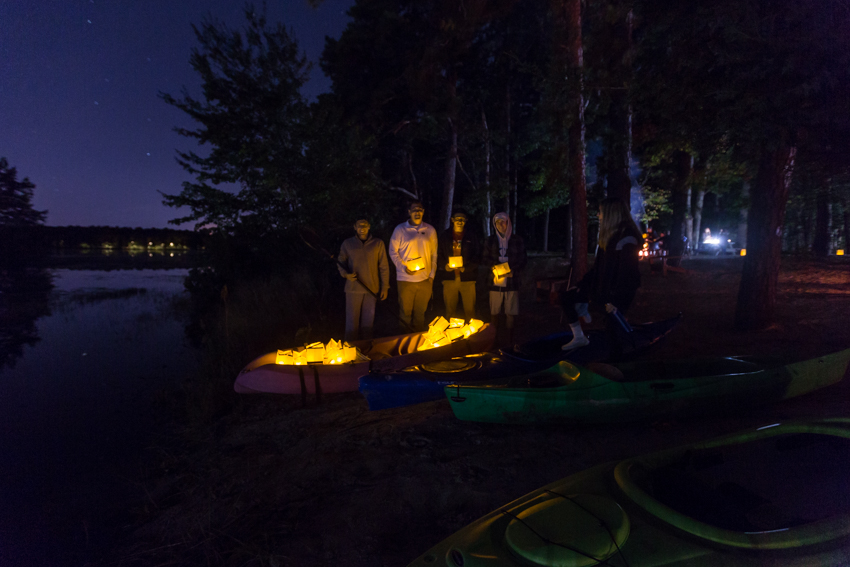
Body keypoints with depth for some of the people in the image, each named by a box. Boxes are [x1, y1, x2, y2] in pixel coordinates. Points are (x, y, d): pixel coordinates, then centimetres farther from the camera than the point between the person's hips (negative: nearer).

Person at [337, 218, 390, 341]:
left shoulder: (378, 243, 1)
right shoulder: (347, 244, 2)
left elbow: (384, 267, 2)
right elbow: (341, 263, 10)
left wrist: (385, 287, 0)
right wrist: (346, 274, -11)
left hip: (372, 289, 0)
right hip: (353, 288, 0)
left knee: (368, 320, 11)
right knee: (352, 320, 4)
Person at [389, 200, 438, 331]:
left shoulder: (430, 230, 7)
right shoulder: (400, 229, 1)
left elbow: (434, 254, 9)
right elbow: (393, 252, 1)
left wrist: (432, 275, 3)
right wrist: (404, 268, -11)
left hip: (425, 280, 2)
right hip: (405, 279, -2)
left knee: (420, 313, 10)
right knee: (405, 313, 4)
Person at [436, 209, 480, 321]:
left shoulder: (471, 236, 8)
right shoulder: (444, 236, 10)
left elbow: (477, 256, 4)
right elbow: (438, 255, 8)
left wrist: (466, 267, -12)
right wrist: (444, 266, -12)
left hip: (467, 279, -1)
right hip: (449, 278, 1)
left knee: (470, 310, -1)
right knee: (450, 311, 5)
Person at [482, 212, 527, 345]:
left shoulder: (517, 240, 8)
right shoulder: (491, 240, 11)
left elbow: (523, 260, 8)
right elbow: (485, 259, 9)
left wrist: (513, 271, -9)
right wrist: (497, 266, -9)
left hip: (512, 282, -1)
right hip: (496, 282, 1)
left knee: (510, 313, -1)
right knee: (494, 313, 1)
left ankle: (510, 341, 8)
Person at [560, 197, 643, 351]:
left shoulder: (627, 237, -20)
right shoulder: (609, 236, 11)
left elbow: (627, 272, -23)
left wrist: (616, 300, -23)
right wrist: (581, 285, 12)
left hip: (617, 293, -10)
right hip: (602, 289, 10)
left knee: (613, 330, -9)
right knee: (567, 297, 7)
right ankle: (579, 338, 10)